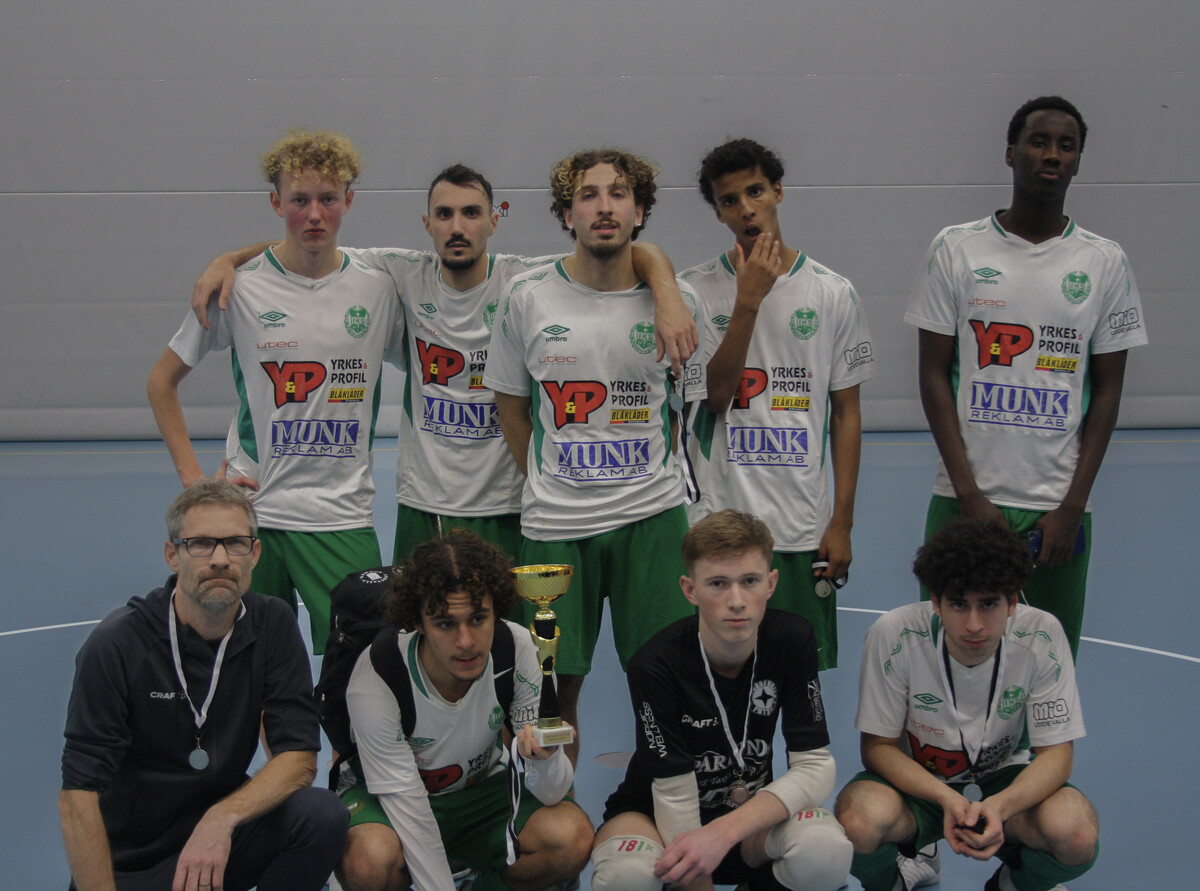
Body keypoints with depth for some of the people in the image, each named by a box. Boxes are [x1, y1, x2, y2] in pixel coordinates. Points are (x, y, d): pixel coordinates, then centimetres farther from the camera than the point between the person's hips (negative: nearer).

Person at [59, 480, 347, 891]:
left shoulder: (272, 625, -4)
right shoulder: (117, 644, -15)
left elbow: (300, 755, -9)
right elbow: (77, 796, -18)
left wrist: (221, 819, -25)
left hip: (219, 842, 3)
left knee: (322, 814, -24)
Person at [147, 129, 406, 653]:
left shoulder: (377, 290, 3)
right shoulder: (238, 289, -2)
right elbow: (162, 381, 7)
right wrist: (193, 477, 0)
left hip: (343, 517, 1)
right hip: (253, 509, -1)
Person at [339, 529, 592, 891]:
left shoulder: (517, 649, -21)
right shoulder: (375, 679, -29)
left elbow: (549, 794, -20)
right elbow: (406, 803, -25)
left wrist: (545, 757, -43)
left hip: (483, 786, 3)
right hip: (385, 796, -3)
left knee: (573, 839, -26)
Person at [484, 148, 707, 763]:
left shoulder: (675, 301, 1)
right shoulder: (528, 298, 0)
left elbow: (688, 406, 12)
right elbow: (511, 409, 10)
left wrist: (646, 481, 8)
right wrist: (552, 488, 8)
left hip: (652, 517, 0)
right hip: (553, 524, 0)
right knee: (556, 683, 5)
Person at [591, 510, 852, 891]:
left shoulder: (792, 641, -14)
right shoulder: (656, 666, -23)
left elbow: (816, 767, -18)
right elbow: (676, 799, -22)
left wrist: (726, 831, -33)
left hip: (754, 809, 2)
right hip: (656, 815, -2)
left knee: (826, 849, -32)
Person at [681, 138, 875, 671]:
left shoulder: (833, 293, 3)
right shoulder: (695, 291, 1)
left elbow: (846, 412, 6)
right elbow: (714, 394, -9)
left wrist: (842, 520, 0)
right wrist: (748, 300, -16)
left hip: (804, 528, 1)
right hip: (716, 524, -1)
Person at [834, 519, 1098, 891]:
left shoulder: (1041, 636, -20)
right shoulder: (894, 635, -23)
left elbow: (1055, 752, -14)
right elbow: (878, 746, -14)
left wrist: (999, 806, -35)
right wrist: (947, 799, -33)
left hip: (1003, 782, 1)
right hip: (915, 780, -1)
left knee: (1077, 833, -31)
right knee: (860, 820, -35)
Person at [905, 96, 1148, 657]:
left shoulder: (1104, 262, 5)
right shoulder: (957, 249, 1)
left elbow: (1107, 390, 5)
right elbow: (934, 374, 0)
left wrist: (1072, 506, -4)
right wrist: (969, 494, -8)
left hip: (1058, 508, 1)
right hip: (965, 500, -1)